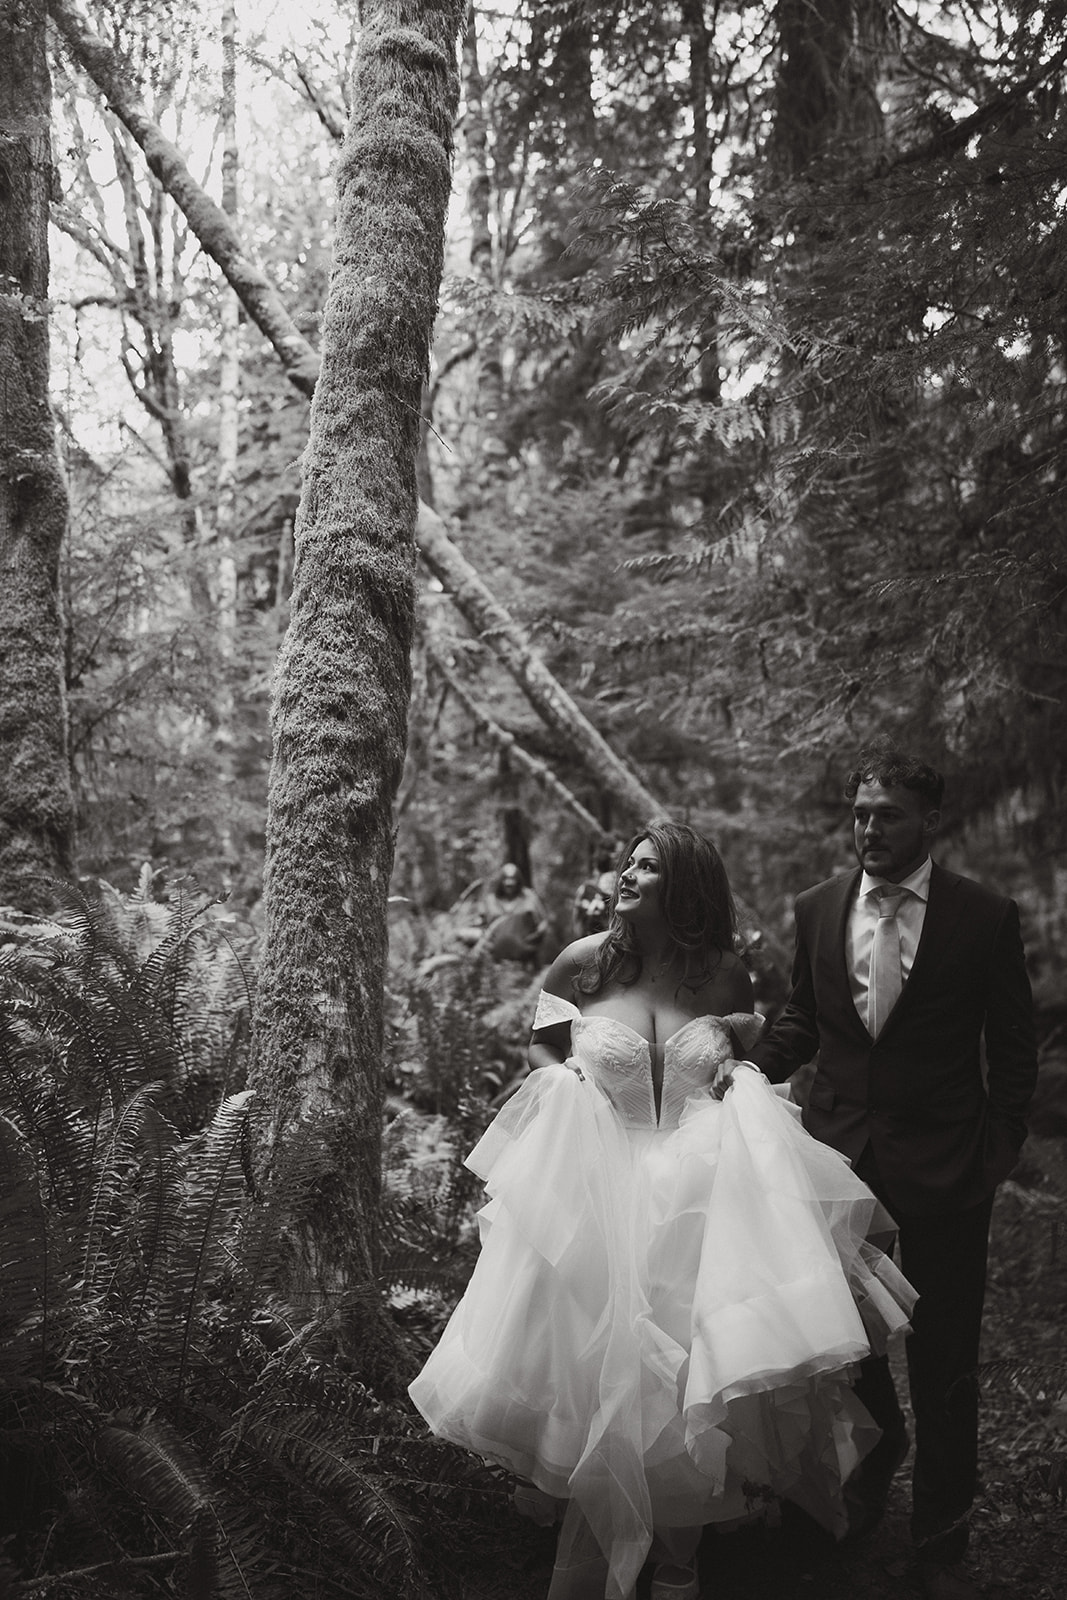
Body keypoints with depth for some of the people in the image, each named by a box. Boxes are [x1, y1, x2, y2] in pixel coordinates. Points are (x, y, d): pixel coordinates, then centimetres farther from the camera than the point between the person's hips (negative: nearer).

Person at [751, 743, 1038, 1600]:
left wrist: (998, 1153, -6)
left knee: (944, 1364, 9)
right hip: (839, 1153, 3)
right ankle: (879, 1445, 48)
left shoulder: (986, 918, -8)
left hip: (943, 1170, -3)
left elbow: (1013, 1050, -2)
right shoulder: (819, 908, 1)